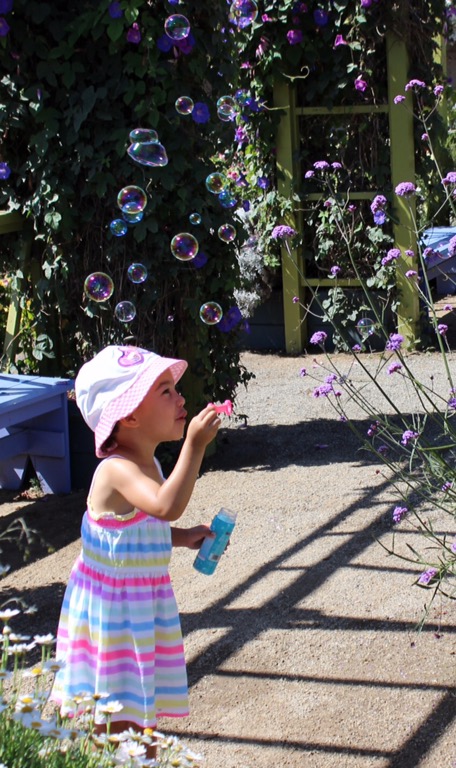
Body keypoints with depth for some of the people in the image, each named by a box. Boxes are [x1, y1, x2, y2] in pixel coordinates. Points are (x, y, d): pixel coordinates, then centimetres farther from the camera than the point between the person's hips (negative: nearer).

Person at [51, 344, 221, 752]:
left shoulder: (147, 464, 6)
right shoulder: (118, 470, -24)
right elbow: (167, 505, -43)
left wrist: (183, 537, 9)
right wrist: (194, 445, -42)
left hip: (147, 605, 9)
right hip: (111, 607, -9)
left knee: (145, 714, 17)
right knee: (118, 722, -3)